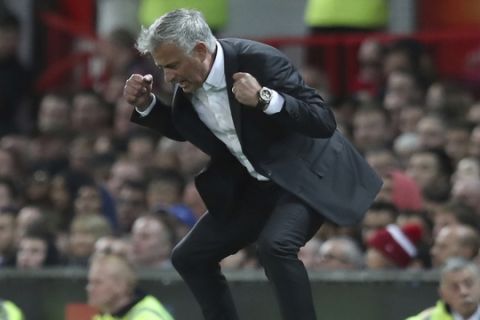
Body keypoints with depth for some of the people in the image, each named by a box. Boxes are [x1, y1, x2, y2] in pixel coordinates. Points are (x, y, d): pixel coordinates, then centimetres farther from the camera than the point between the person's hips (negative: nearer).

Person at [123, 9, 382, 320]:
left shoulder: (260, 60, -27)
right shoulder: (187, 81, -6)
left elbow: (325, 122, -28)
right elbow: (182, 130, 16)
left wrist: (264, 99, -39)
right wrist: (146, 104, -3)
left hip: (308, 172, -8)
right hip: (253, 185, 8)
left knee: (275, 244, -33)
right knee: (189, 258, 6)